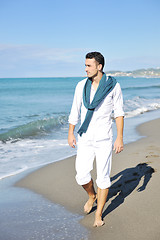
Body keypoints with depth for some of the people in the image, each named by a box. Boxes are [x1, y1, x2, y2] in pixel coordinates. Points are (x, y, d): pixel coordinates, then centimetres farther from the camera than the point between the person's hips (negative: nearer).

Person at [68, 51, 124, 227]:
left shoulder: (113, 86, -7)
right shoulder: (81, 86, 1)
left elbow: (119, 112, -3)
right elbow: (75, 110, 9)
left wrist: (120, 137, -7)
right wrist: (70, 133, 11)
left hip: (104, 139, -2)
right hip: (85, 138, 3)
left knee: (103, 177, 2)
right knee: (82, 175, -2)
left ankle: (98, 215, 17)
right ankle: (92, 196, 32)